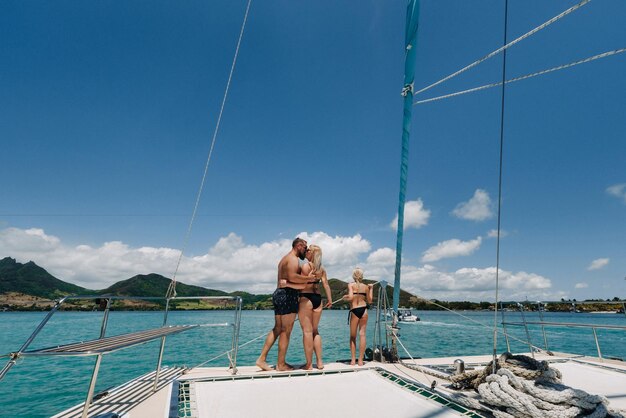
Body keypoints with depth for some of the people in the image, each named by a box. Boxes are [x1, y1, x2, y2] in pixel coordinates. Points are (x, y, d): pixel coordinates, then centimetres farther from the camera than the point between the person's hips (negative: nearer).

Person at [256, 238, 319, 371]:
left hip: (278, 293, 10)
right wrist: (309, 278, -15)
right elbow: (292, 277, -25)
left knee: (277, 329, 13)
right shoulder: (293, 259, -9)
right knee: (286, 331, -3)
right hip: (288, 295, -10)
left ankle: (262, 358, 12)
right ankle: (281, 364, 4)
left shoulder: (285, 259, 23)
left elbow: (288, 278, 15)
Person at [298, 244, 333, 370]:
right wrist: (329, 299, 13)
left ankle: (309, 364, 4)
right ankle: (319, 362, 16)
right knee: (315, 331, 16)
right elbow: (326, 284, 9)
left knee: (307, 331, -1)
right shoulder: (321, 268, 11)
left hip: (306, 298, -7)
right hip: (317, 298, 7)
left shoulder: (306, 266, -8)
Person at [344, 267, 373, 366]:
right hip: (363, 310, 2)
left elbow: (350, 297, -16)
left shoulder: (351, 285, -2)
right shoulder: (366, 286, 7)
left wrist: (345, 297, 5)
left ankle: (353, 360, 10)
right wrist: (371, 289, 23)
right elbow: (369, 301, 15)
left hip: (354, 311, -2)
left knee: (353, 336, 11)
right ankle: (360, 360, 4)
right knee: (362, 334, 4)